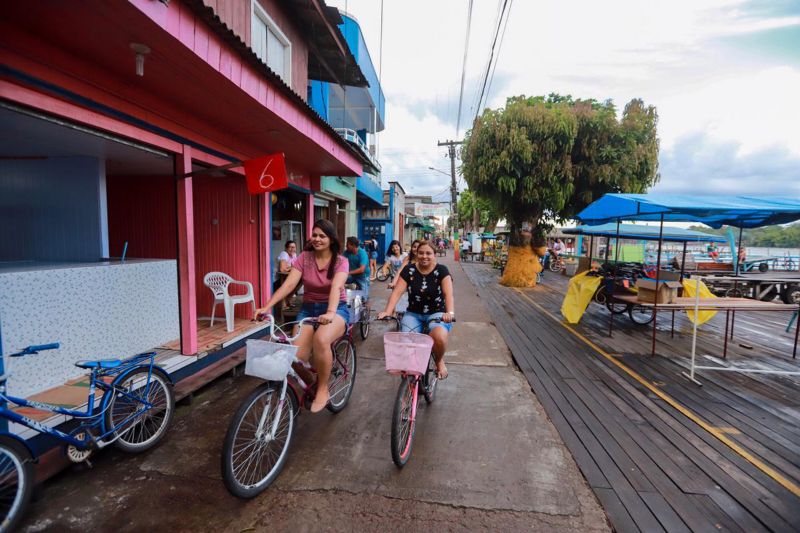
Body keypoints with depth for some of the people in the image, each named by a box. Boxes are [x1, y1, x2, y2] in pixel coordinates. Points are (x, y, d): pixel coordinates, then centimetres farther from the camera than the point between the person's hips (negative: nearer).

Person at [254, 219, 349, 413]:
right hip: (308, 308, 3)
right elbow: (289, 284, -12)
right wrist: (267, 306, -25)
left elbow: (336, 287, -26)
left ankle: (322, 390, -12)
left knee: (321, 339, -35)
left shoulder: (340, 261, -8)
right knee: (296, 355, -17)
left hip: (336, 309, -3)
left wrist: (330, 313, -43)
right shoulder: (304, 258, -1)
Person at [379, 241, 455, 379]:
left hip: (437, 313, -2)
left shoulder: (441, 271, -5)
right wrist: (387, 312, -25)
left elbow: (448, 294, -18)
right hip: (413, 313, 2)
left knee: (439, 337, -32)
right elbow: (397, 292, -9)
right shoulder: (409, 270, 0)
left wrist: (450, 313, -38)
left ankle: (439, 361, 2)